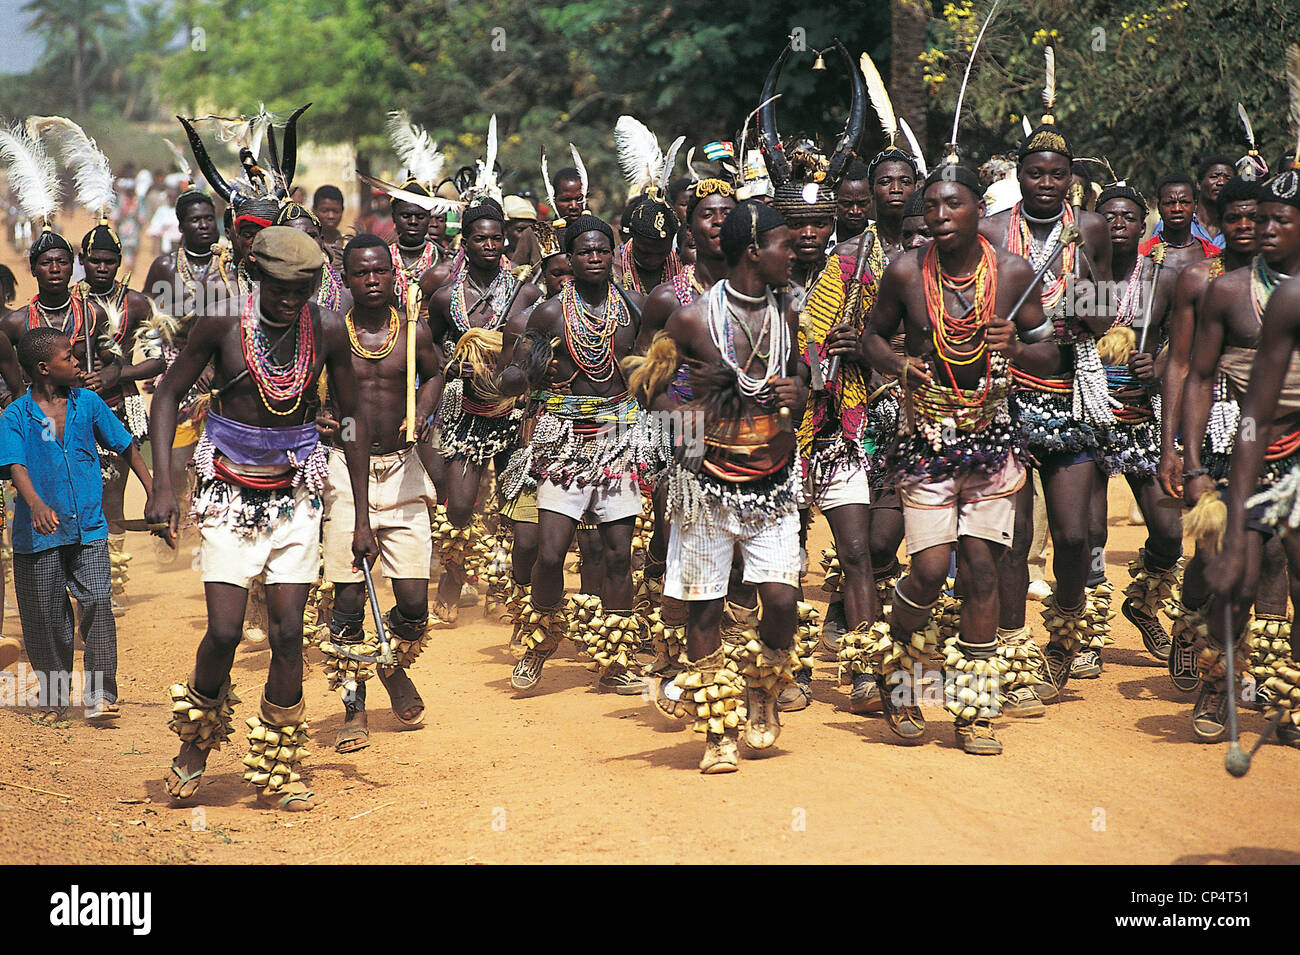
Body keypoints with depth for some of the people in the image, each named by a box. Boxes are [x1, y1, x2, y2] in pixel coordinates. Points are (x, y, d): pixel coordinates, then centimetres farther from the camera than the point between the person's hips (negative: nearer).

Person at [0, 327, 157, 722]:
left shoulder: (88, 403, 2)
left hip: (88, 529, 1)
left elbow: (125, 446, 13)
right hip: (40, 533, -1)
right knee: (47, 618, 7)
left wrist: (152, 490, 9)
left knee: (98, 604, -13)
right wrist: (36, 504, -37)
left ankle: (100, 695, -10)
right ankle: (54, 695, 24)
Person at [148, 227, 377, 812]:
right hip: (229, 494, -2)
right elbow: (168, 394, -1)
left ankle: (277, 773, 9)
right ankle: (195, 742, 17)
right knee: (224, 632, -10)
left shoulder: (328, 331, -5)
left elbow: (352, 419, 6)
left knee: (288, 634, -3)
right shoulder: (222, 324, -11)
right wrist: (162, 485, -12)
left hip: (295, 495, 2)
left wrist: (361, 518, 6)